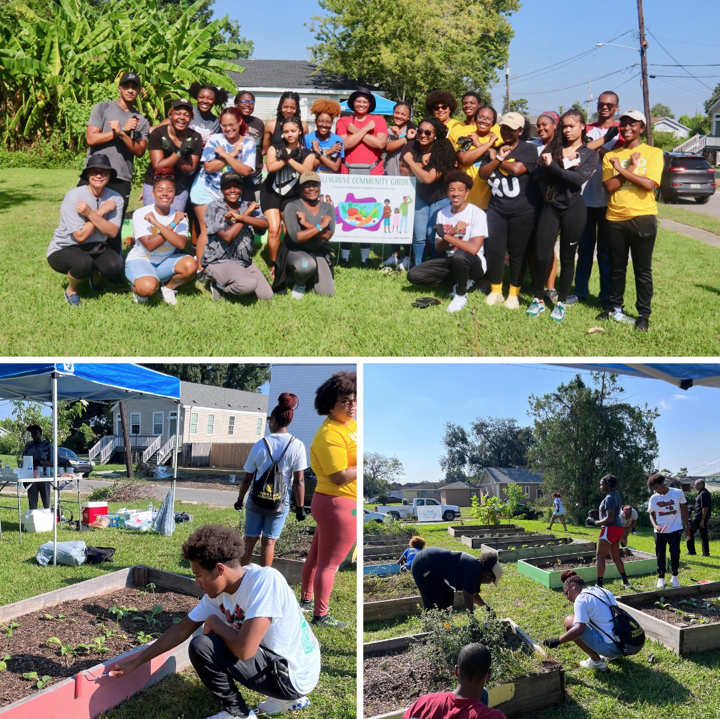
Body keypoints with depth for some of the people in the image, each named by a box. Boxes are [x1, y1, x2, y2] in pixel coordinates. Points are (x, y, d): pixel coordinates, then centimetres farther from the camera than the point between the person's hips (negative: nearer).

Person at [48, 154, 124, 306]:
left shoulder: (116, 198, -7)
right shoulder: (74, 196, -19)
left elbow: (112, 232, -18)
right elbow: (81, 236, -23)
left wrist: (90, 213, -29)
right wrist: (102, 211, -20)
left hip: (95, 249, 4)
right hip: (63, 249, -4)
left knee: (115, 267, -27)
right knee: (83, 263, -38)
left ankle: (96, 277, 13)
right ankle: (71, 290, -1)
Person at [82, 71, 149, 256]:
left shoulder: (141, 122, 13)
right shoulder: (102, 108, 6)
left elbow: (139, 151, 0)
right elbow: (91, 138, -7)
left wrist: (122, 134, -17)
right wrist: (122, 130, -7)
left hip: (121, 180, 2)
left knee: (114, 231, 3)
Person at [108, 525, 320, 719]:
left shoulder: (265, 580, -27)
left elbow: (244, 649, -31)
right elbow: (181, 630, 10)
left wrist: (214, 623, -11)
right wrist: (135, 663, 13)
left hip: (293, 675, -9)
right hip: (273, 659, 9)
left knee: (202, 646, -17)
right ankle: (284, 698, 19)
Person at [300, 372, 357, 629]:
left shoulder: (350, 424, 7)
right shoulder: (330, 434, -23)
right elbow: (339, 476, -26)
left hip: (331, 502, 10)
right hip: (339, 504, -10)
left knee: (317, 555, 24)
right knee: (329, 563, 5)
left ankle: (306, 599, 40)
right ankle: (320, 615, 18)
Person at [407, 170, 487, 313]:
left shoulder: (477, 214, -16)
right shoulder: (442, 214, 2)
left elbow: (473, 249, -26)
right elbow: (438, 248, 2)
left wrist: (445, 235, -18)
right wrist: (452, 232, -18)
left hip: (473, 263, -6)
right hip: (450, 262, 6)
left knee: (460, 256, -41)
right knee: (414, 275, -11)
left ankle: (461, 294, -11)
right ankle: (462, 281, 4)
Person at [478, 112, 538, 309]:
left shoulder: (528, 149, -4)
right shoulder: (495, 149, 12)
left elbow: (517, 169, -21)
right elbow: (483, 173, 2)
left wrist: (498, 158, -6)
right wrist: (497, 158, -11)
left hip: (522, 211, -4)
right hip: (496, 208, 4)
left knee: (517, 252, 3)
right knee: (494, 249, 0)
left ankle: (514, 293, 15)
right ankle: (495, 291, 15)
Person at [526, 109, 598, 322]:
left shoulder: (589, 154, 5)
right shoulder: (554, 148, 11)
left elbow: (580, 178, -14)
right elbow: (537, 175, -3)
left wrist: (553, 165, -15)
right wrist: (564, 165, -13)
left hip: (573, 209, -1)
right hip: (550, 207, 2)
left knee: (567, 257, 6)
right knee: (541, 256, -4)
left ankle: (561, 302, 17)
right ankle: (538, 299, 12)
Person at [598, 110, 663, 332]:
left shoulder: (653, 153, 0)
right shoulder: (611, 155, 8)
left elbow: (649, 184, -15)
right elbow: (609, 186, -5)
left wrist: (622, 169, -10)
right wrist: (631, 167, -11)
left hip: (642, 218, -3)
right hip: (615, 218, 3)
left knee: (642, 270, 4)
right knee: (617, 267, 13)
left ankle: (644, 314, 12)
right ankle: (615, 307, 27)